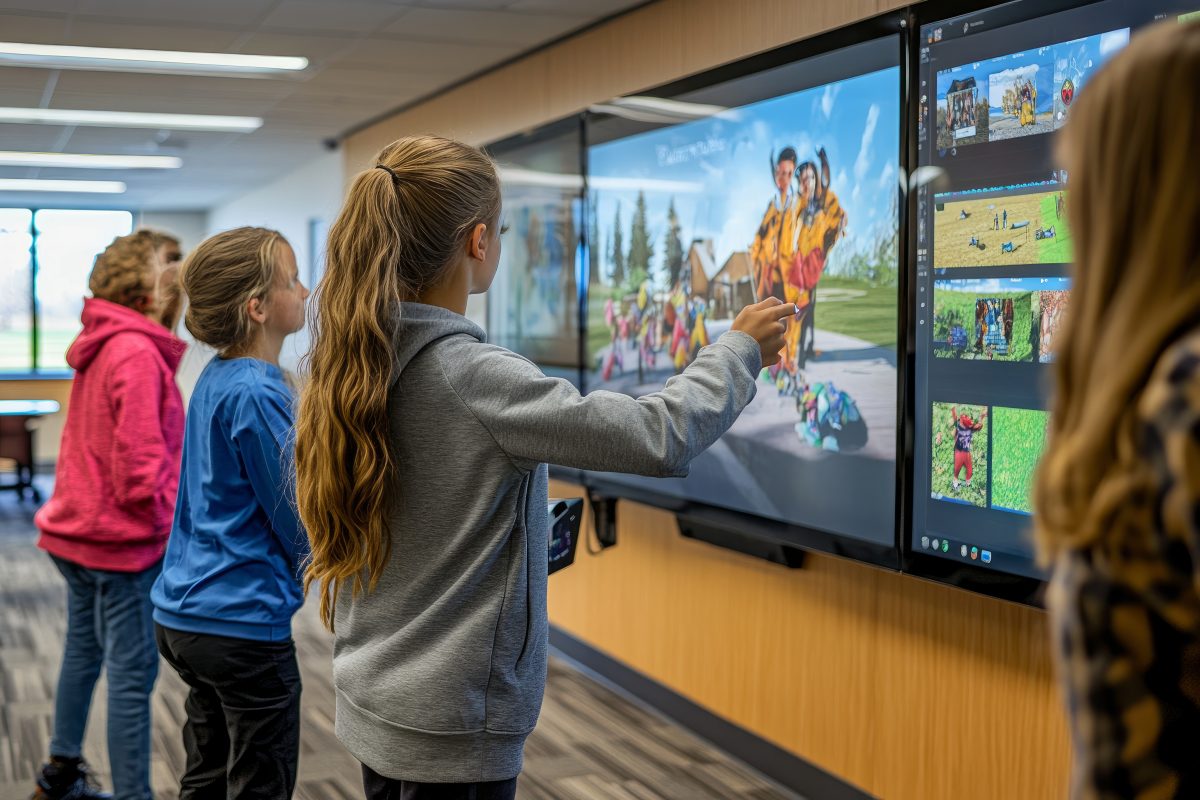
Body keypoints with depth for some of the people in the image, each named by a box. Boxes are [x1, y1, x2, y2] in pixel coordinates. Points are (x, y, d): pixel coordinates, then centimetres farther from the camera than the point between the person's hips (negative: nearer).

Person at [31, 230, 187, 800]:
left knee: (83, 651, 22)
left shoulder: (98, 346, 10)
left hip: (80, 528, 10)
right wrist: (163, 517, -10)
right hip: (125, 538, -10)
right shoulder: (138, 354, -20)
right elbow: (139, 459, -23)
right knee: (132, 674, -3)